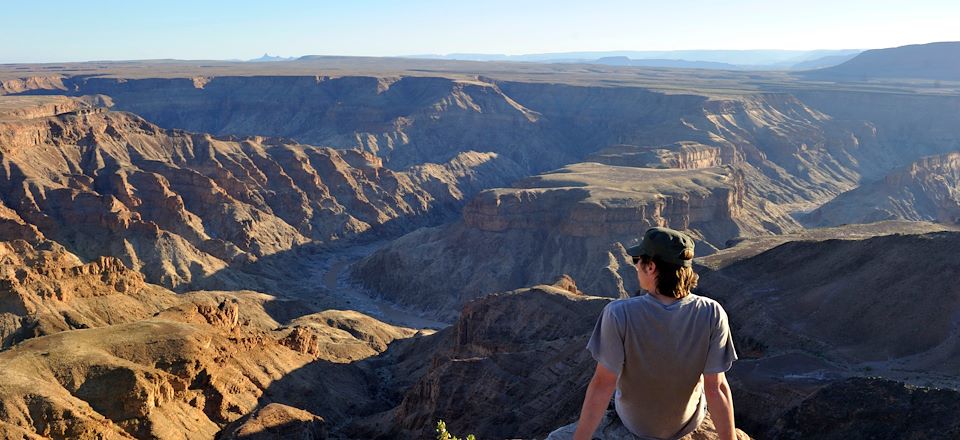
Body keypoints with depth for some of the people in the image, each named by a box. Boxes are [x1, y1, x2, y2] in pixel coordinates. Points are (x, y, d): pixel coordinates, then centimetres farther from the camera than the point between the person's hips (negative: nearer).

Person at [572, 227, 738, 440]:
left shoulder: (619, 314, -33)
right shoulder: (712, 315, -29)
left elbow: (603, 384, -27)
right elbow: (716, 388, -24)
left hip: (636, 422, -1)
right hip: (688, 421, 1)